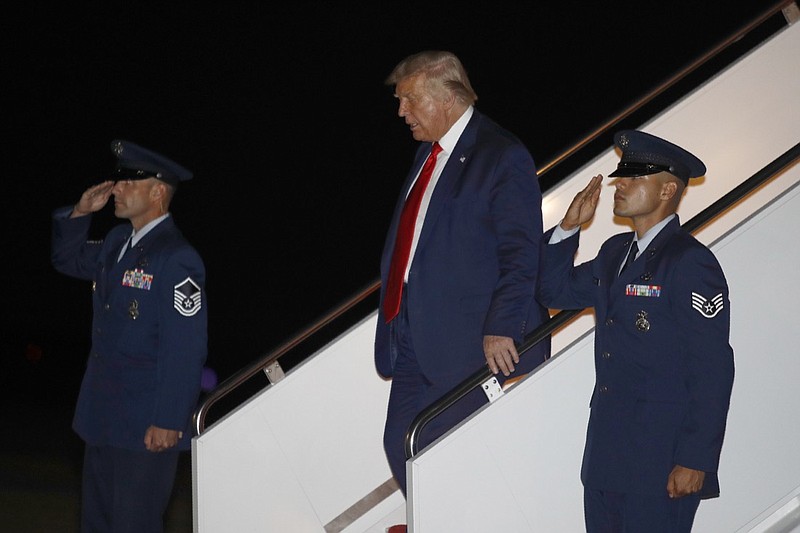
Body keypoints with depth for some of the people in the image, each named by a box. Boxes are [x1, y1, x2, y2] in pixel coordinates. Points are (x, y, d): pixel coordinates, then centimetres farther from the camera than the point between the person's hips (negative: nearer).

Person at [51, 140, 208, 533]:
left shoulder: (177, 260, -19)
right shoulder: (117, 241, 8)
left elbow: (184, 350, -21)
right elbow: (66, 259, 26)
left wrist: (168, 422, -21)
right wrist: (80, 213, 8)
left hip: (146, 426, -9)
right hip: (103, 415, 9)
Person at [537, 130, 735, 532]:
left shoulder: (691, 264, -12)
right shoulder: (615, 252, 14)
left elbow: (713, 370, -15)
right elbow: (555, 292, 26)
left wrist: (695, 461, -18)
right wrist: (569, 228, 11)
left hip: (661, 462, -8)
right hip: (606, 455, 8)